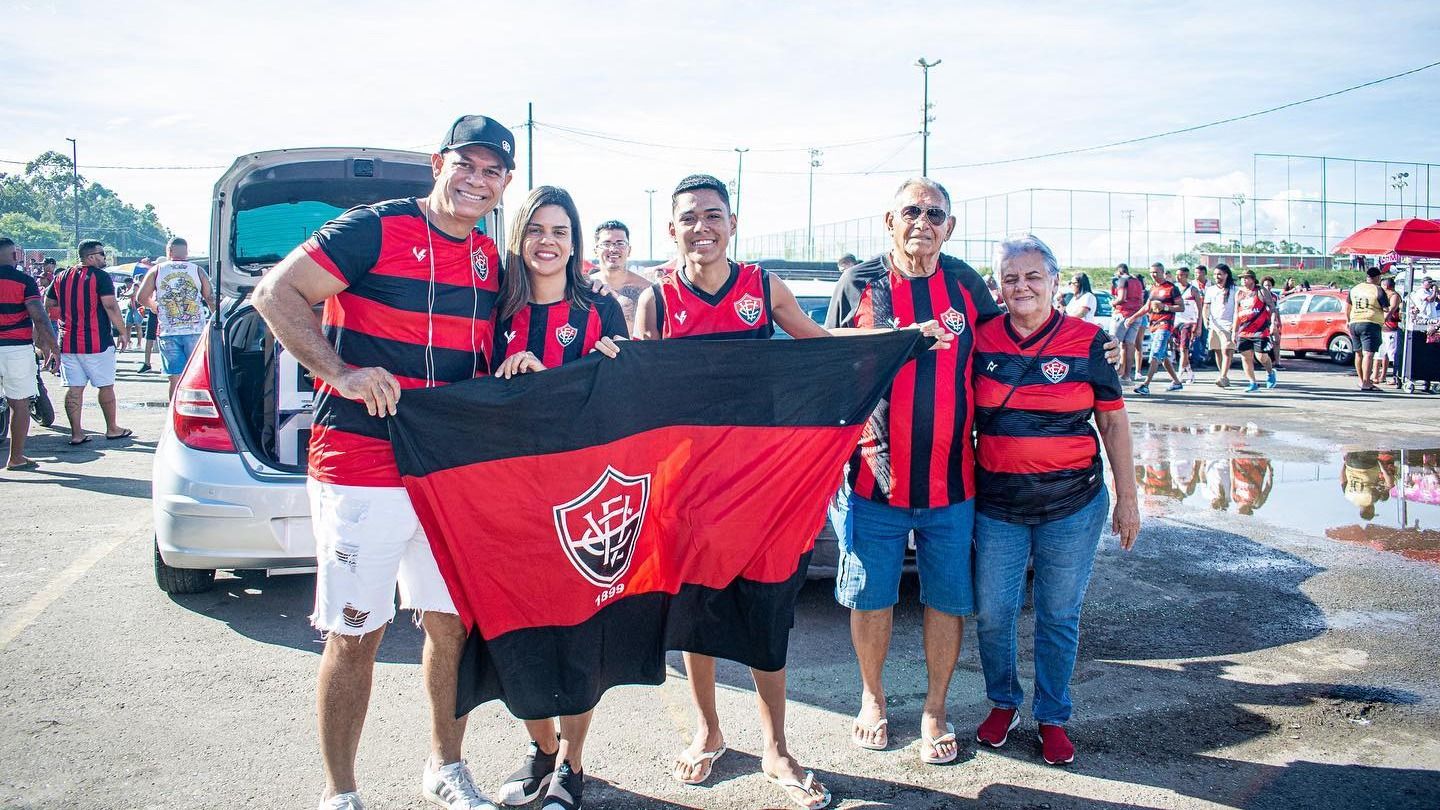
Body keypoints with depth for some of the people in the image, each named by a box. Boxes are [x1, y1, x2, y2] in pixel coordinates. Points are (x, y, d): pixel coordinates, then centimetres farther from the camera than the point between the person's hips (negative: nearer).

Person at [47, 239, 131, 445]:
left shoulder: (62, 277, 11)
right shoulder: (100, 276, -8)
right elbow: (110, 306, -14)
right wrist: (123, 332, -9)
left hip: (68, 342, 5)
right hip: (96, 342, -5)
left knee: (74, 388, 5)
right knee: (105, 386, 7)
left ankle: (76, 433, 5)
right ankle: (112, 429, 15)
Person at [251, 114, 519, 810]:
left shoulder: (490, 260, 13)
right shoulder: (375, 229, -7)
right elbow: (276, 293, -11)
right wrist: (340, 372, -21)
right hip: (360, 467, -6)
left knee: (454, 624, 11)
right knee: (354, 636, 2)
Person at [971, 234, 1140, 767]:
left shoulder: (1087, 341, -3)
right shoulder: (981, 340, 0)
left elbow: (1113, 422, 2)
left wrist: (1127, 498, 1)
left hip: (1072, 506, -1)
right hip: (996, 505, 1)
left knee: (1060, 618, 9)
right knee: (992, 614, 7)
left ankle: (1053, 718, 27)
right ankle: (1003, 703, 31)